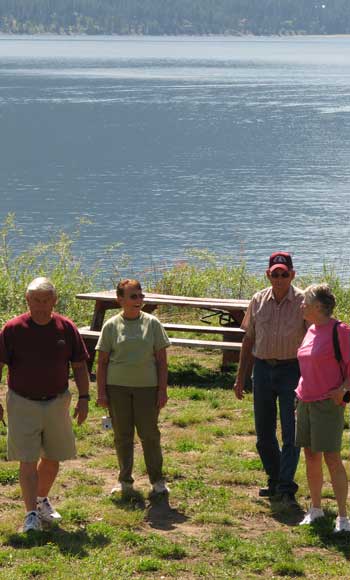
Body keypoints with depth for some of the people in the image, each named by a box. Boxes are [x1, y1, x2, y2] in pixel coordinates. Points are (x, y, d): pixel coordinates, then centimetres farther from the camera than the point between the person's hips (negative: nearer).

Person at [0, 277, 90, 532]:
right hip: (23, 403, -3)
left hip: (56, 403, 3)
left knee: (52, 458, 14)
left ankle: (42, 500, 36)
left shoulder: (66, 328, -1)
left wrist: (84, 398, 1)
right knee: (28, 461, -6)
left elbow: (79, 366, 6)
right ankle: (32, 514, -5)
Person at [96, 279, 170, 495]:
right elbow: (102, 361, 5)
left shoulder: (152, 323, 3)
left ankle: (157, 480, 14)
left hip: (146, 387, 0)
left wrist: (163, 390, -1)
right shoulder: (112, 326, 2)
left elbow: (161, 360, 4)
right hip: (117, 387, 0)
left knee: (150, 434, 2)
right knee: (123, 436, 7)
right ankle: (125, 481, 18)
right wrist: (101, 392, 0)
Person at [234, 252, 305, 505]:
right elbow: (249, 340, 13)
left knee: (291, 433, -8)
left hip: (292, 370, -4)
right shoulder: (258, 301, 5)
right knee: (264, 434, 11)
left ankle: (286, 488, -6)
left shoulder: (303, 302, -8)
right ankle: (275, 481, 26)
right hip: (263, 369, 4)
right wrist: (240, 378, 13)